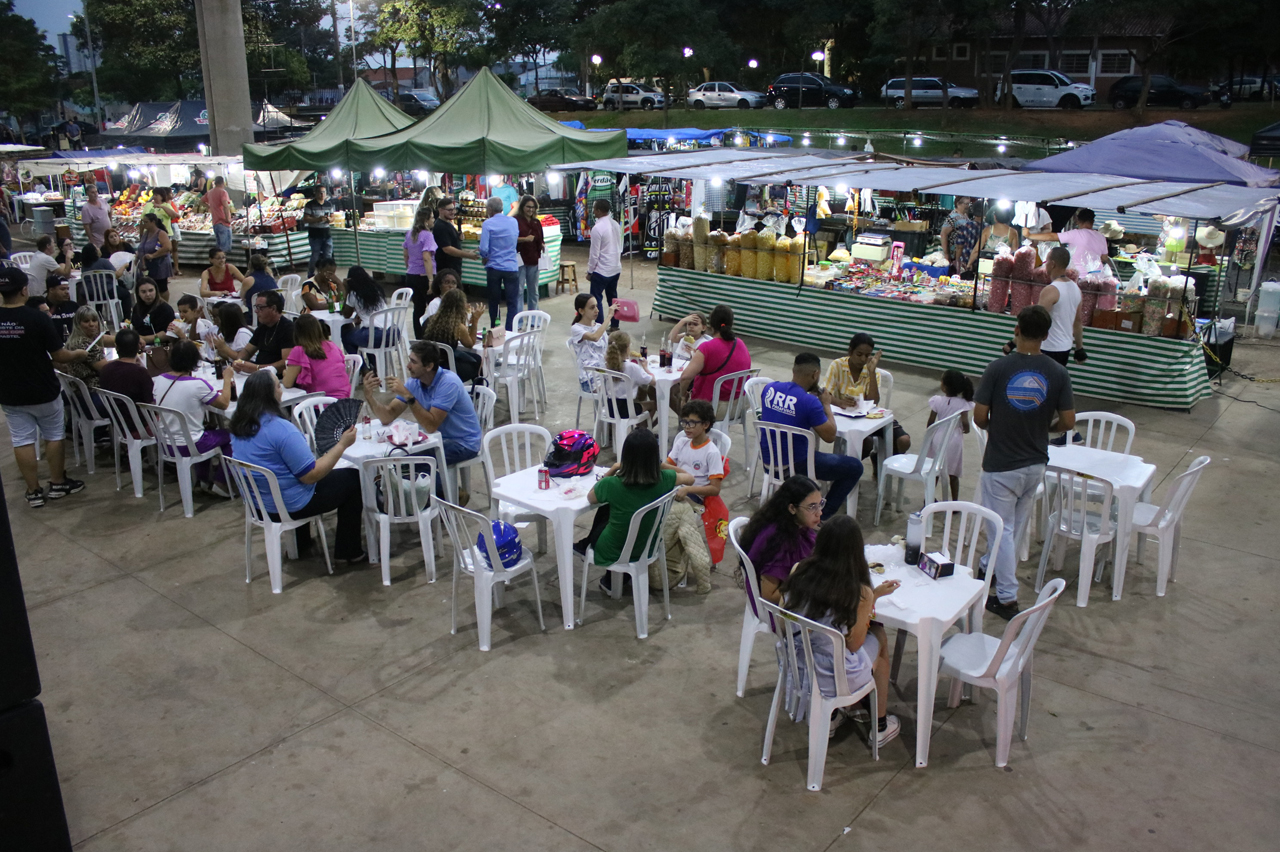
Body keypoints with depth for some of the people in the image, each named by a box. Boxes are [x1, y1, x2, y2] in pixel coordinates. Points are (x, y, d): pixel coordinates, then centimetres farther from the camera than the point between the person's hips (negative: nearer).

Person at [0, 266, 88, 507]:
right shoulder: (38, 318, -19)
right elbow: (60, 356, -15)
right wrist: (79, 354, 6)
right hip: (43, 391, -3)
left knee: (22, 441, 9)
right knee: (54, 435, 14)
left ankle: (33, 492, 14)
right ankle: (58, 484, 24)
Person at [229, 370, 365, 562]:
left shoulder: (239, 426, -2)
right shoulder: (280, 428, -28)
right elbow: (311, 475, -25)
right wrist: (342, 444, -18)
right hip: (289, 506, -9)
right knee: (353, 478, 6)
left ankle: (301, 544, 40)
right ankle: (350, 552, 14)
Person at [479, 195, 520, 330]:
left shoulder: (488, 224, -8)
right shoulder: (513, 222, 5)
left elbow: (484, 249, -13)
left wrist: (485, 258, 6)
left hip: (494, 267, -1)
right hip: (511, 267, 1)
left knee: (493, 301, 13)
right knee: (512, 303, 1)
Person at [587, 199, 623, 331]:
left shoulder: (597, 228, -19)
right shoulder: (616, 225, 4)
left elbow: (595, 254, -16)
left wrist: (590, 271, -6)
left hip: (601, 270, -8)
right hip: (616, 269, 8)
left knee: (596, 299, 0)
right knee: (612, 297, 17)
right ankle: (614, 326, 23)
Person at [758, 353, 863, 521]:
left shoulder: (770, 388, -3)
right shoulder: (810, 402, -23)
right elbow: (830, 436, -13)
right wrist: (826, 405, 0)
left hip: (767, 458, 8)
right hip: (794, 465, -7)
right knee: (854, 467, 8)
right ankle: (822, 516, 10)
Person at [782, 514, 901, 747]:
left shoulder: (799, 572, -11)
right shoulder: (860, 593, -21)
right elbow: (854, 644, -9)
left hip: (794, 670, 5)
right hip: (834, 681, -4)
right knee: (880, 638, 25)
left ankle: (832, 716, 40)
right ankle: (880, 727, 40)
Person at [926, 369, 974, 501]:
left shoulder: (937, 401, -11)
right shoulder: (963, 403, -14)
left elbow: (930, 422, -7)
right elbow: (965, 422, -24)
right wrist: (966, 430, -1)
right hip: (955, 440, -1)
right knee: (953, 475, 11)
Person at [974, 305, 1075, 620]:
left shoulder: (998, 368, -16)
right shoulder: (1058, 373, -7)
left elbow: (979, 417, -13)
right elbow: (1068, 422, -4)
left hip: (1001, 465, -4)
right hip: (1035, 463, 4)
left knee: (1002, 529, 4)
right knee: (1016, 524, 22)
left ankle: (1007, 598, 7)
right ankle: (994, 566, 43)